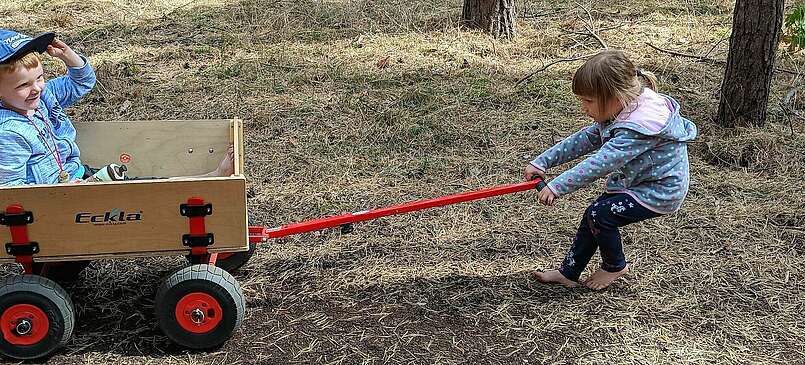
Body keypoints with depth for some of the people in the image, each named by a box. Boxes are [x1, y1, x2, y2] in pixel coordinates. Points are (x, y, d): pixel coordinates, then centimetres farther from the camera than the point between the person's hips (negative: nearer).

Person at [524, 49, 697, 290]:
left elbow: (599, 164, -37)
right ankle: (568, 272, 16)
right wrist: (542, 162, -4)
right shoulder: (619, 112, -2)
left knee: (600, 214, -15)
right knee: (593, 215, 5)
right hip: (639, 182, 10)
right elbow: (584, 139, 1)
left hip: (661, 191, -10)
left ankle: (615, 266, 11)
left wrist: (556, 187, -34)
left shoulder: (638, 126, -33)